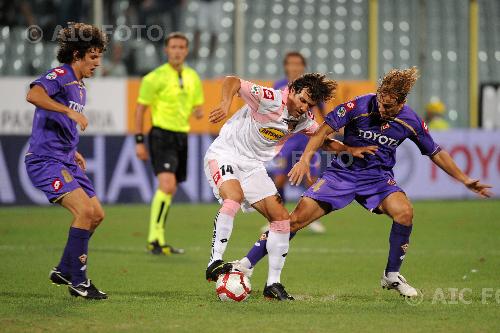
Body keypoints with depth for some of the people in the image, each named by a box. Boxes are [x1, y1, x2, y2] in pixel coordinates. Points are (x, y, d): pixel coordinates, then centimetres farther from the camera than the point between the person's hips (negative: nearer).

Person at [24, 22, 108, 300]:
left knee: (97, 214, 9)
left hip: (65, 161, 10)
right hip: (45, 160, -10)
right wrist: (70, 111, -36)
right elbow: (33, 95, -34)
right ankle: (78, 282, -12)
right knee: (85, 210, -20)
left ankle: (64, 271, 21)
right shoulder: (59, 76, -12)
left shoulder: (79, 86, 18)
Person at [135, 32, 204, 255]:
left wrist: (199, 112, -6)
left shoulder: (193, 78, 10)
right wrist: (139, 142, -10)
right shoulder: (156, 77, -8)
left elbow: (197, 107, 19)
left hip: (181, 136, 7)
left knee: (169, 191, 11)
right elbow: (140, 109, -5)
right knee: (167, 185, -21)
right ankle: (155, 239, -18)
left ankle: (158, 240, 20)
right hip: (162, 135, -7)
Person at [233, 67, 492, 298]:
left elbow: (436, 153, 4)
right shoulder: (359, 106, -18)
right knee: (296, 219, -10)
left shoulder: (411, 122, -10)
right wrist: (305, 158, -29)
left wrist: (466, 181, 3)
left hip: (378, 177, 1)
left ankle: (392, 276, -7)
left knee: (404, 212, -27)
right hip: (342, 173, -1)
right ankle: (247, 264, 2)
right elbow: (325, 129, -16)